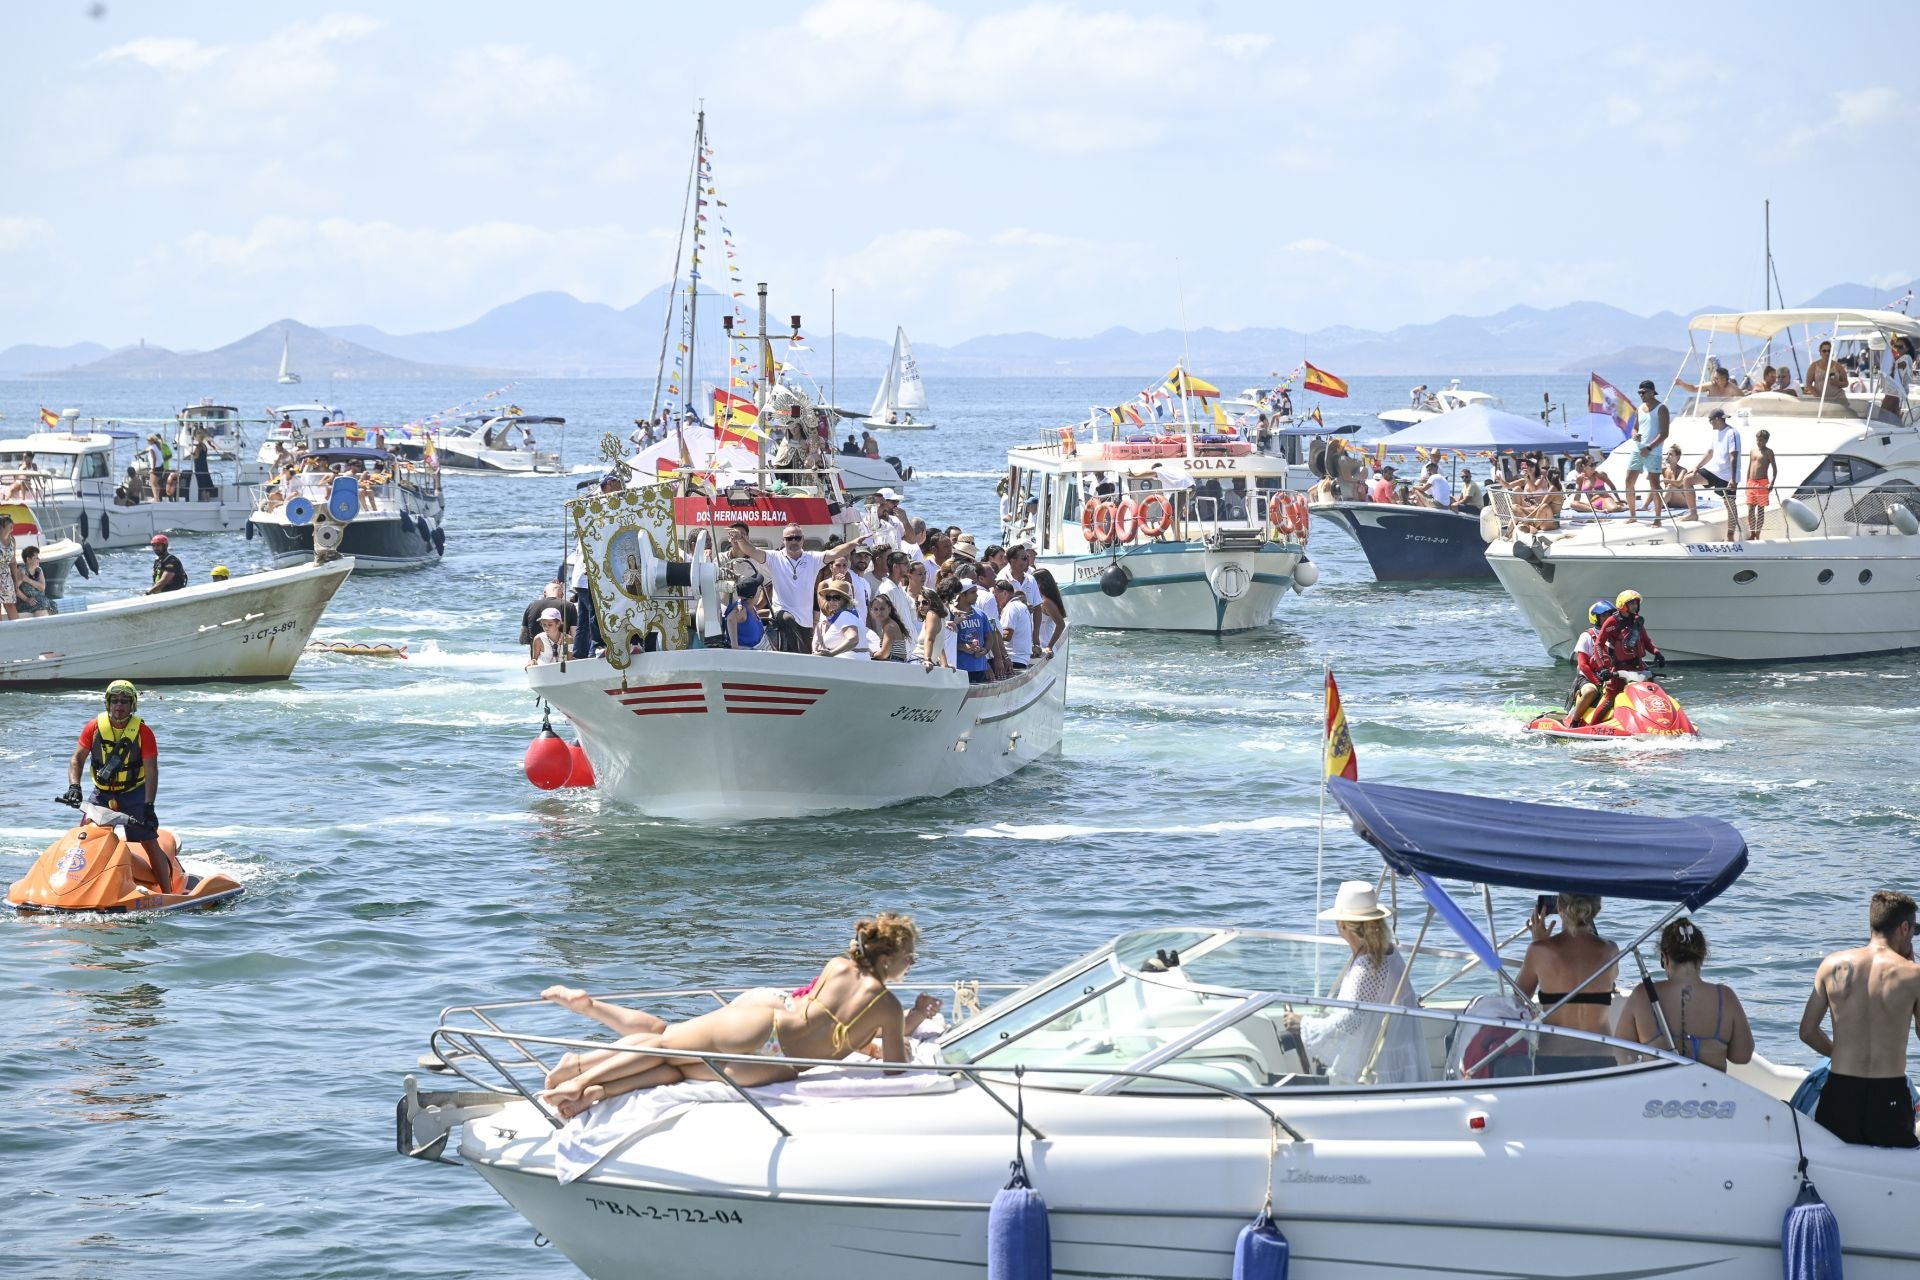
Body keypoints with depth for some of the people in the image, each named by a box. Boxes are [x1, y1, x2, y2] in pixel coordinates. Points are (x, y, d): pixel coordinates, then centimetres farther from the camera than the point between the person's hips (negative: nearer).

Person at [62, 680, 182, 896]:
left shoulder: (143, 732, -12)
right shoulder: (95, 727, -5)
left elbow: (151, 771, -14)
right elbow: (77, 759, 1)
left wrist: (148, 806, -22)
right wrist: (74, 787, -16)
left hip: (134, 794, -3)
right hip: (101, 794, 3)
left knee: (150, 842, -7)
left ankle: (168, 892, -2)